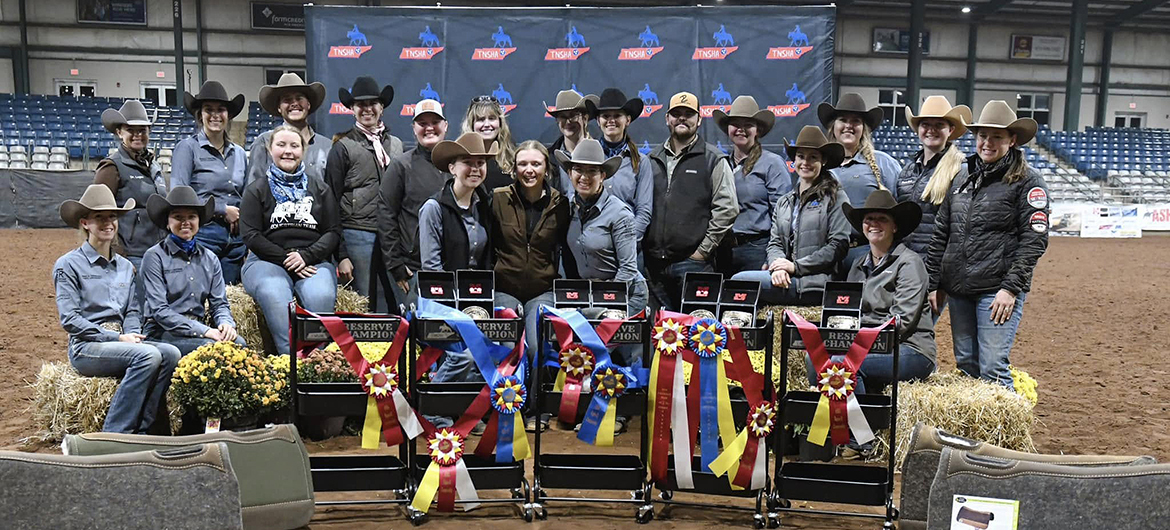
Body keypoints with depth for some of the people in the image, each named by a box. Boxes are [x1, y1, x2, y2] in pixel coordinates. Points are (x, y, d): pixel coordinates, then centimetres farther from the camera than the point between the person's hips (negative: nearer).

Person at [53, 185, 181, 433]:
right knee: (148, 355, -33)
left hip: (121, 342, 5)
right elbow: (69, 319, -6)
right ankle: (113, 435, -25)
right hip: (86, 347, -5)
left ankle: (141, 431, -23)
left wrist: (132, 335, -6)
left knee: (170, 353, -26)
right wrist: (116, 338, -14)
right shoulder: (69, 264, 2)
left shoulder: (125, 266, 19)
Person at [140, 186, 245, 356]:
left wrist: (226, 323, -14)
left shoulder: (210, 259, 16)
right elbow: (159, 310, -9)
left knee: (238, 342, -28)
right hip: (161, 334, -4)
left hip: (197, 332, 5)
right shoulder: (154, 257, 0)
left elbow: (219, 303, 12)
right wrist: (204, 331, -20)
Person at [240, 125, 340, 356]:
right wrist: (287, 261, -10)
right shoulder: (257, 190, 14)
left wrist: (306, 256, -8)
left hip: (313, 261, 1)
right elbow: (251, 235, 3)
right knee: (275, 296, -36)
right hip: (267, 261, -1)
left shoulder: (320, 189, 19)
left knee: (321, 296, -34)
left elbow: (334, 232, 10)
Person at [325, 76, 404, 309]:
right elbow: (331, 202, 1)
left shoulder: (396, 144, 16)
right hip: (357, 235, -4)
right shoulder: (343, 147, 3)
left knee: (390, 305, 4)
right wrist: (340, 255, -6)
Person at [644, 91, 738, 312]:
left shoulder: (713, 160, 2)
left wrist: (703, 250, -9)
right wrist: (643, 248, 7)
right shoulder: (653, 159, 16)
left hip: (692, 261, -4)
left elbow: (727, 209, -5)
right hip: (653, 262, 4)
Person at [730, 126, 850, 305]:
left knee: (739, 280, -21)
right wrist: (778, 266, -9)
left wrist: (796, 266, -11)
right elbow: (774, 243, 14)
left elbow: (838, 246, -6)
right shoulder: (784, 202, 21)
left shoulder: (835, 197, 3)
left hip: (813, 284, -6)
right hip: (783, 279, 6)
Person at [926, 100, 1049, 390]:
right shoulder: (963, 179, 14)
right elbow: (940, 233, 16)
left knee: (992, 369, -7)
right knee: (965, 365, 12)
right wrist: (934, 283, 11)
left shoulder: (1027, 181, -2)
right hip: (958, 290, 6)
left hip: (997, 290, -6)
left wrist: (1011, 288, -16)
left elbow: (1034, 239, -9)